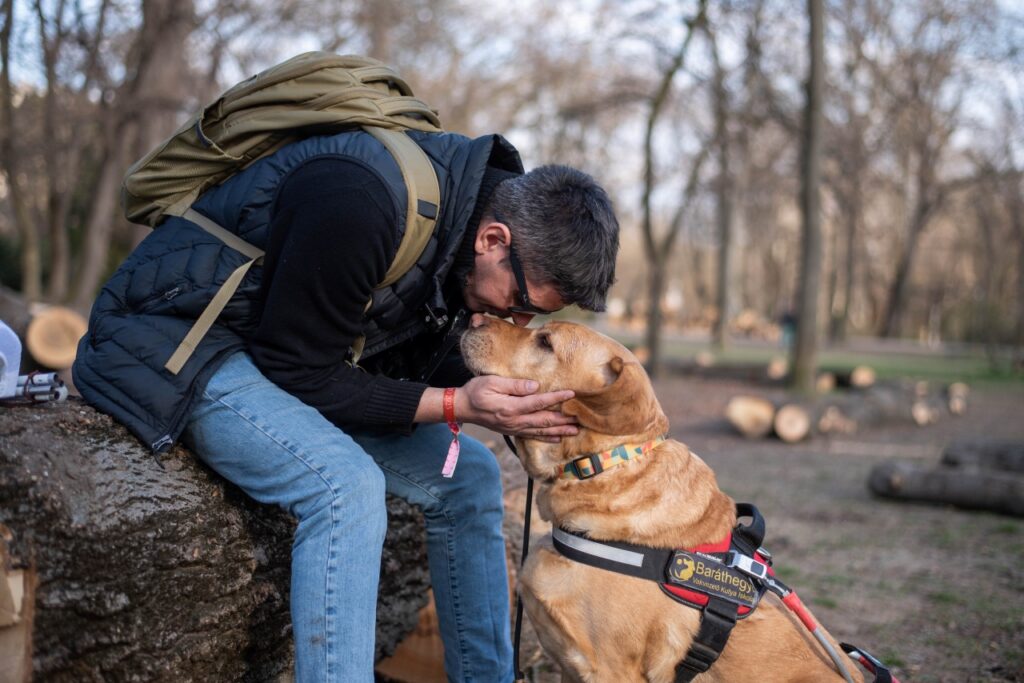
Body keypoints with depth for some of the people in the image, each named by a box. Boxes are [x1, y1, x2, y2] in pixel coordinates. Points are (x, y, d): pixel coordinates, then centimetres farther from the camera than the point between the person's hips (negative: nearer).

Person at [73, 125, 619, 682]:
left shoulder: (479, 202, -5)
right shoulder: (362, 203, -32)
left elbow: (412, 360, 5)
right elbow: (297, 374, -25)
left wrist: (513, 405, -11)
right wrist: (455, 405, -27)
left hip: (303, 351, 9)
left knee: (468, 475, 4)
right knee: (346, 485, -33)